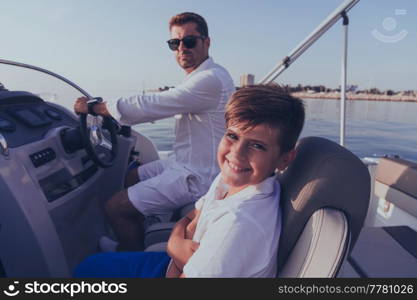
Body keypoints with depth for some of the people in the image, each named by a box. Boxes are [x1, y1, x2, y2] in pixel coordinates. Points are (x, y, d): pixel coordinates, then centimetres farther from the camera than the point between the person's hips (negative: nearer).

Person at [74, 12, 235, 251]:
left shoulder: (211, 79, -24)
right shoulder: (201, 77, 10)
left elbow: (150, 106, -25)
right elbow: (158, 106, 16)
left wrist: (93, 107, -13)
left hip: (196, 177, -10)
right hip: (186, 162, 10)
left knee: (116, 207, -7)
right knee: (132, 179, 24)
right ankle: (133, 243, 37)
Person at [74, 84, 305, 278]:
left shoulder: (239, 222, -37)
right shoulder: (228, 179, -10)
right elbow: (189, 220, 2)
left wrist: (178, 247, -11)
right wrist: (177, 245, -19)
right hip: (182, 264, 7)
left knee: (88, 269, 12)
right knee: (89, 264, 23)